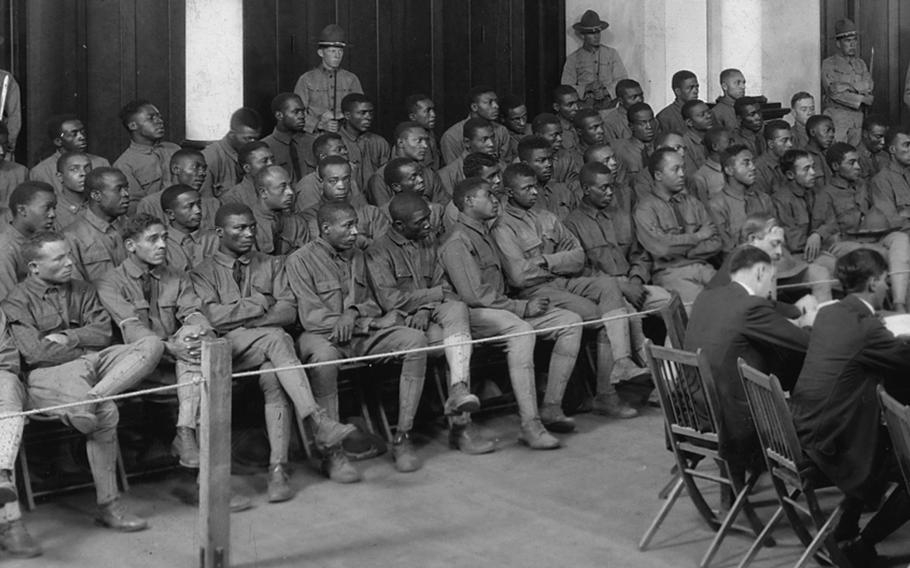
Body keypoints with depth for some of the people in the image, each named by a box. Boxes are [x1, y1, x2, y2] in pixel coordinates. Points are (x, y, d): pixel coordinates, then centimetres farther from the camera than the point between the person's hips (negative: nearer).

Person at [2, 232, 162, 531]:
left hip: (94, 361, 6)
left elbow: (103, 332, 11)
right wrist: (82, 349, -2)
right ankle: (108, 506, -20)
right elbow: (35, 353, -10)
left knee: (152, 344, -19)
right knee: (105, 411, -34)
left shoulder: (81, 290, 21)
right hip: (49, 373, -6)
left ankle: (91, 398, -37)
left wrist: (68, 338, -5)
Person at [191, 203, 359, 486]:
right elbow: (213, 316, -4)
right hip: (229, 346, -2)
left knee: (273, 377, -33)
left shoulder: (273, 265, 22)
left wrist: (239, 317, -5)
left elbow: (288, 312, 6)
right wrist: (260, 303, -1)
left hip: (271, 340, 3)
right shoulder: (203, 273, 15)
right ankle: (318, 418, -46)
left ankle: (278, 467, -40)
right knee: (276, 339, -35)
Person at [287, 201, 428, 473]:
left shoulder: (357, 256, 18)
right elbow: (311, 316, -11)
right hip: (323, 335, -5)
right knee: (324, 355, -41)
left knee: (416, 339, -18)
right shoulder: (300, 260, -3)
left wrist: (354, 312, -11)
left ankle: (402, 437, -19)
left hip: (361, 334, 6)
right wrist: (372, 323, -13)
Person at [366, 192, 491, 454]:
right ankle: (461, 423, -32)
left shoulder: (429, 241, 18)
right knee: (458, 339, -31)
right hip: (400, 321, -5)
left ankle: (458, 392, -38)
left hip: (431, 315, 5)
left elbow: (442, 284, 11)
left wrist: (426, 308, -12)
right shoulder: (379, 252, -3)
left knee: (457, 308, -31)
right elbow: (390, 300, -13)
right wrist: (434, 294, -8)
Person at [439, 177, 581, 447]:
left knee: (571, 321, -5)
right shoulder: (457, 242, -9)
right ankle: (530, 425, -42)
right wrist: (522, 308, -14)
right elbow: (474, 295, -18)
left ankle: (552, 405, -8)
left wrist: (526, 304, 6)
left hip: (503, 309, 9)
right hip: (475, 315, -9)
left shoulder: (485, 234, 22)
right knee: (520, 329, -39)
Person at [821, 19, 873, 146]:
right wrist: (862, 99, -9)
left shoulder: (860, 64, 17)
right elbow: (835, 93, -12)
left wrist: (848, 86, -15)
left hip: (857, 116, 5)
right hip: (836, 116, -5)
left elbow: (869, 85, 0)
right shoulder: (828, 65, -1)